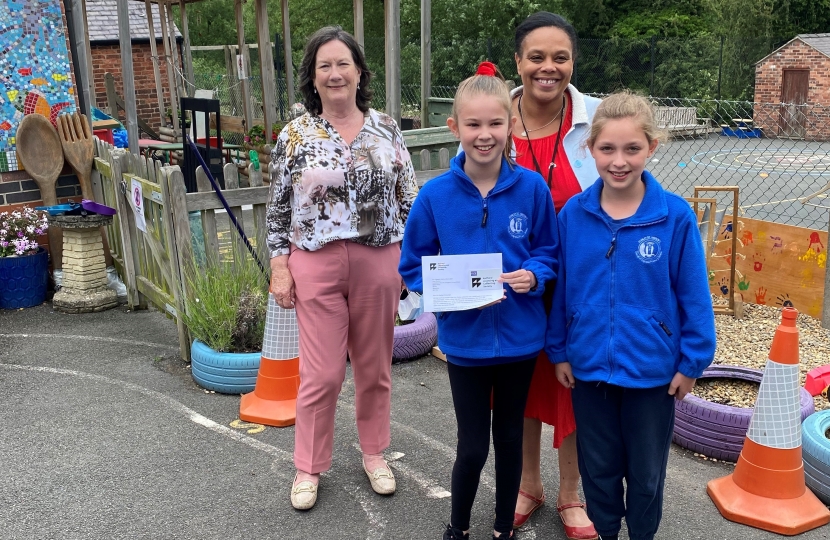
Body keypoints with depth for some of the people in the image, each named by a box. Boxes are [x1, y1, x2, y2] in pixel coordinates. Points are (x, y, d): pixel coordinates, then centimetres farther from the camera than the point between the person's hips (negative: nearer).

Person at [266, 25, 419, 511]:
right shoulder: (295, 136, 0)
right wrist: (279, 266, -1)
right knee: (321, 374, 3)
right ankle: (309, 468, 22)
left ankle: (374, 453, 34)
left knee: (375, 366, 13)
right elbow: (278, 208, 4)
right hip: (317, 266, -1)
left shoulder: (386, 128, 4)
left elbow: (408, 198, 7)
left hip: (379, 263, 2)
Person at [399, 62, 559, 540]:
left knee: (510, 438, 18)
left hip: (520, 338, 1)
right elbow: (414, 267, -2)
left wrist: (535, 275, -18)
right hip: (465, 340, -1)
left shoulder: (532, 188, -9)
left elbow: (549, 252, 3)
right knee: (473, 447, 8)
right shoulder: (436, 195, -10)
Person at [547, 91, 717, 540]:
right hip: (588, 368, 2)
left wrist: (692, 361, -5)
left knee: (646, 472, 18)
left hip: (653, 372, -1)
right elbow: (560, 289, 1)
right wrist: (559, 351, 4)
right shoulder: (573, 213, -8)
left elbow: (694, 296, -7)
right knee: (598, 468, 19)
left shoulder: (676, 216, -14)